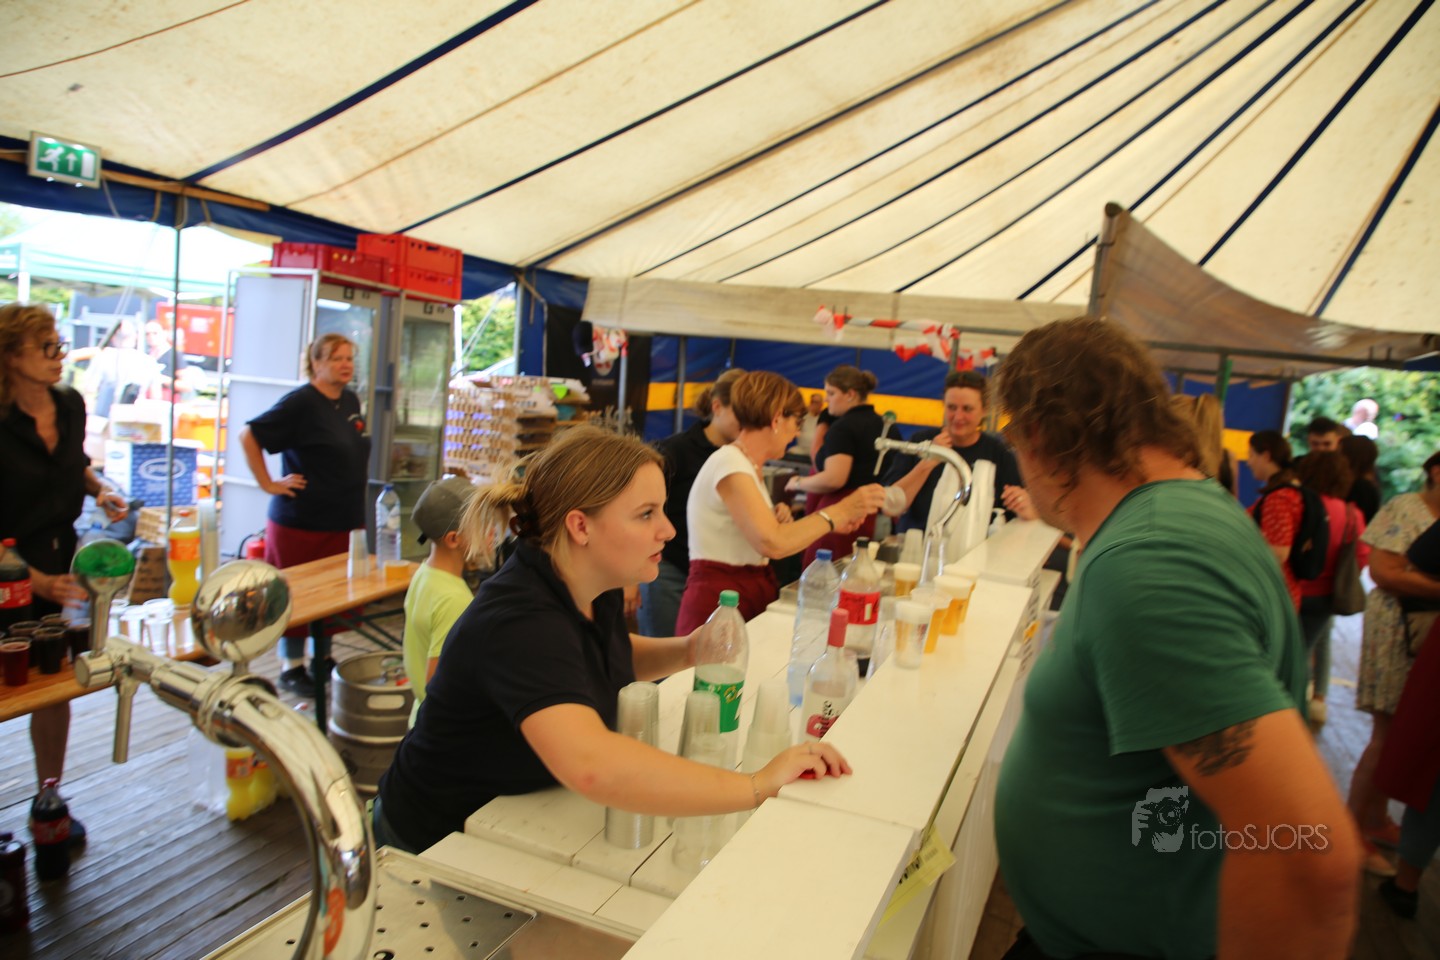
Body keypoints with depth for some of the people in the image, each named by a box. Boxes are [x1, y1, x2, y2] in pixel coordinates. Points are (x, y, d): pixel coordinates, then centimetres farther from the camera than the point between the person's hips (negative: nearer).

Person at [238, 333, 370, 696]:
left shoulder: (351, 401, 10)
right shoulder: (301, 402, -13)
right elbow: (249, 435, -14)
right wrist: (269, 484, -14)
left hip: (345, 519, 7)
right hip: (301, 521, -7)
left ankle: (323, 659, 26)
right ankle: (291, 667, 18)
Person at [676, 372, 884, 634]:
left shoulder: (747, 465, 12)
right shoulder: (730, 463, -15)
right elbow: (773, 543, -26)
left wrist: (831, 521, 7)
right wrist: (840, 510, -17)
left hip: (755, 594, 8)